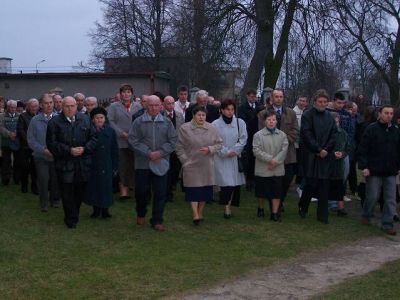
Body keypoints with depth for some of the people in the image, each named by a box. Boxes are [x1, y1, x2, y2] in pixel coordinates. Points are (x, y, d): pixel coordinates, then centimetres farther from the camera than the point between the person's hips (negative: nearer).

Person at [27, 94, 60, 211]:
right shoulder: (35, 120, -2)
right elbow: (31, 140, -2)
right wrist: (44, 150, -12)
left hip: (57, 156, 1)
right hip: (41, 157, -1)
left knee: (55, 179, 8)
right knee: (43, 179, -4)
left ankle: (55, 199, 29)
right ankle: (44, 203, 13)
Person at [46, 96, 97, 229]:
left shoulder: (85, 119, 6)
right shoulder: (54, 122, -2)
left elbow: (93, 138, 6)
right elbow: (51, 143, -7)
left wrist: (84, 149, -11)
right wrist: (69, 150, -16)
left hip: (83, 163, 3)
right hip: (65, 163, -2)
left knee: (80, 191, 9)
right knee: (67, 192, 1)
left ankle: (74, 214, 30)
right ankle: (71, 218, 15)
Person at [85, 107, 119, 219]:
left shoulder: (110, 131, 2)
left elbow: (115, 150, 5)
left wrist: (115, 166, 2)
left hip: (107, 166, 1)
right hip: (92, 165, -1)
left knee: (106, 187, 2)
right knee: (93, 187, 6)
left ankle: (105, 209, 13)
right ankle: (96, 209, 18)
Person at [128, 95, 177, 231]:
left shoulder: (167, 122, 5)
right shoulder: (138, 122, -1)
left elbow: (172, 141, 2)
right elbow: (133, 140, -8)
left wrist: (160, 153, -12)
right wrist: (148, 153, -15)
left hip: (161, 163, 1)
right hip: (143, 163, -1)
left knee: (160, 193, 2)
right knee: (141, 191, 9)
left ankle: (157, 220, 13)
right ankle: (141, 214, 34)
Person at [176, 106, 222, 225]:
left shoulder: (211, 129, 4)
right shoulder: (185, 128, -3)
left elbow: (219, 144, 8)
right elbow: (180, 148, 0)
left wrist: (210, 149, -9)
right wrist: (185, 161, -5)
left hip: (207, 166, 3)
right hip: (191, 165, -3)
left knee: (205, 189, 7)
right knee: (193, 190, -5)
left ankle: (200, 213, 22)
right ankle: (195, 215, -3)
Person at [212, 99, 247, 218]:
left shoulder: (240, 122, 3)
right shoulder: (215, 124, -3)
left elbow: (243, 139, 2)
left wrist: (234, 150, -8)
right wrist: (226, 152, -9)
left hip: (235, 158, 2)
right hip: (221, 158, -2)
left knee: (235, 183, 2)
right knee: (225, 183, -8)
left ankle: (228, 205, 17)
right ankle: (227, 206, 1)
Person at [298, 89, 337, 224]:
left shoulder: (330, 117, 11)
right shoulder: (307, 115, -3)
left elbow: (333, 136, 8)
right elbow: (307, 136, -10)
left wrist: (326, 150, -6)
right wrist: (319, 150, -12)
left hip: (324, 156, 4)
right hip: (310, 155, -4)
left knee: (324, 186, 2)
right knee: (311, 183, -6)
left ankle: (322, 215, 9)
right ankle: (302, 207, 20)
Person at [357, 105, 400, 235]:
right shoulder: (371, 129, -5)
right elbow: (362, 150, -8)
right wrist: (363, 166, -14)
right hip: (374, 170, -4)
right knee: (372, 196, 4)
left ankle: (387, 224, 10)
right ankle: (366, 216, 29)